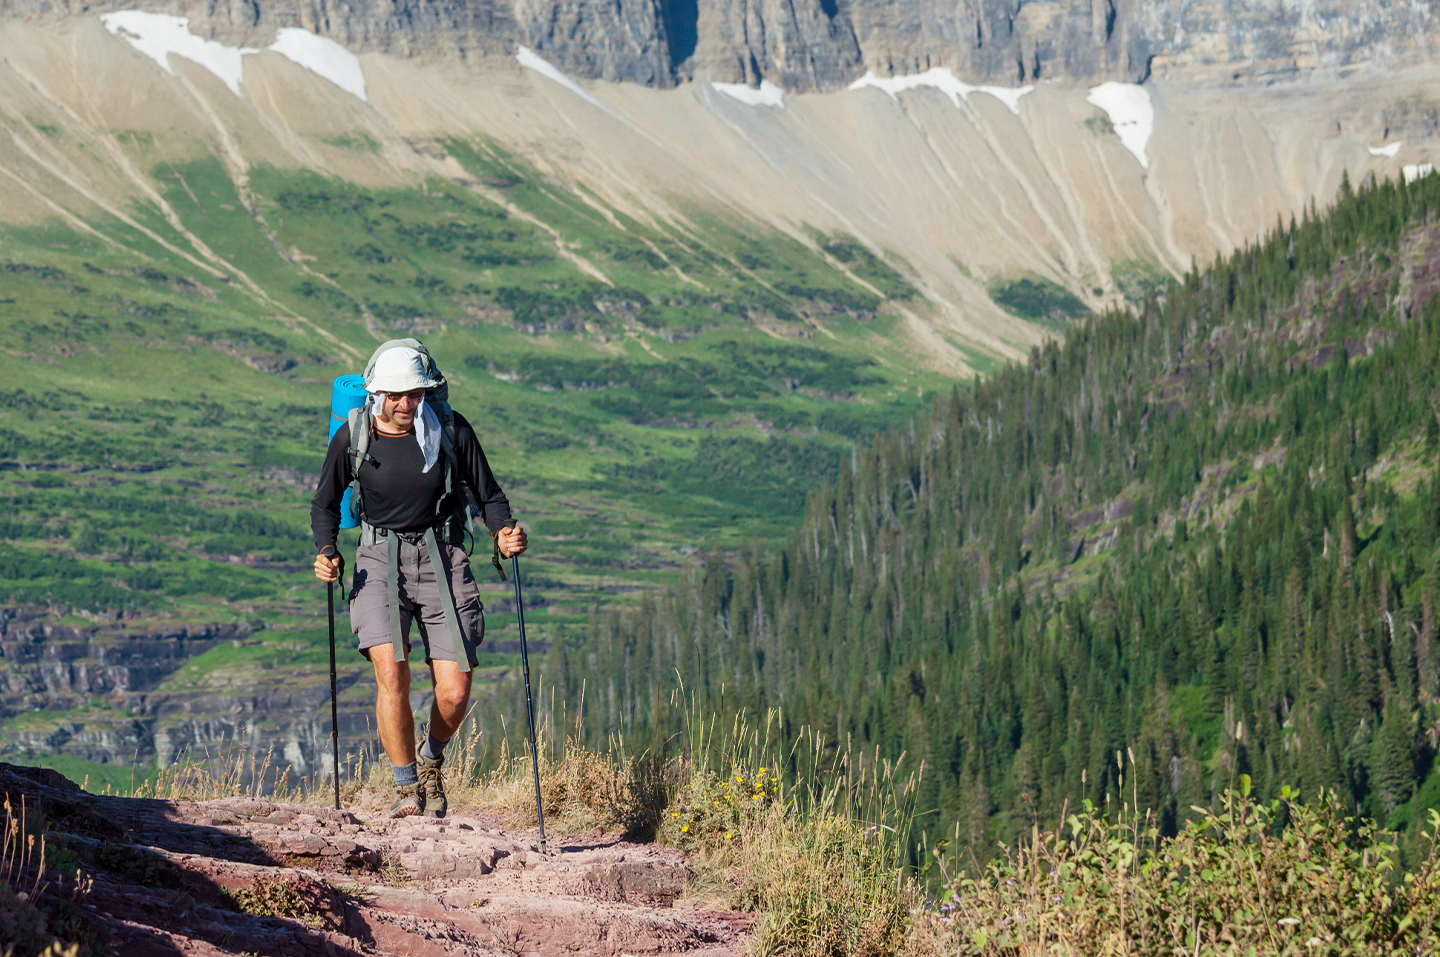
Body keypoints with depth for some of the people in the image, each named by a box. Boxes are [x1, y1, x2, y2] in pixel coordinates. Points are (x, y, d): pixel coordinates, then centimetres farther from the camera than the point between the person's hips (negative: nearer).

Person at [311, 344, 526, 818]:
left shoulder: (451, 430, -5)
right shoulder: (352, 438, -4)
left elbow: (488, 495, 6)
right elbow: (325, 504, 11)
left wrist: (503, 534, -14)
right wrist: (325, 552, -6)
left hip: (442, 560, 1)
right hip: (381, 561, 0)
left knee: (455, 692, -8)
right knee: (391, 672, -21)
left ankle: (431, 760, 26)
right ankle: (407, 785, -4)